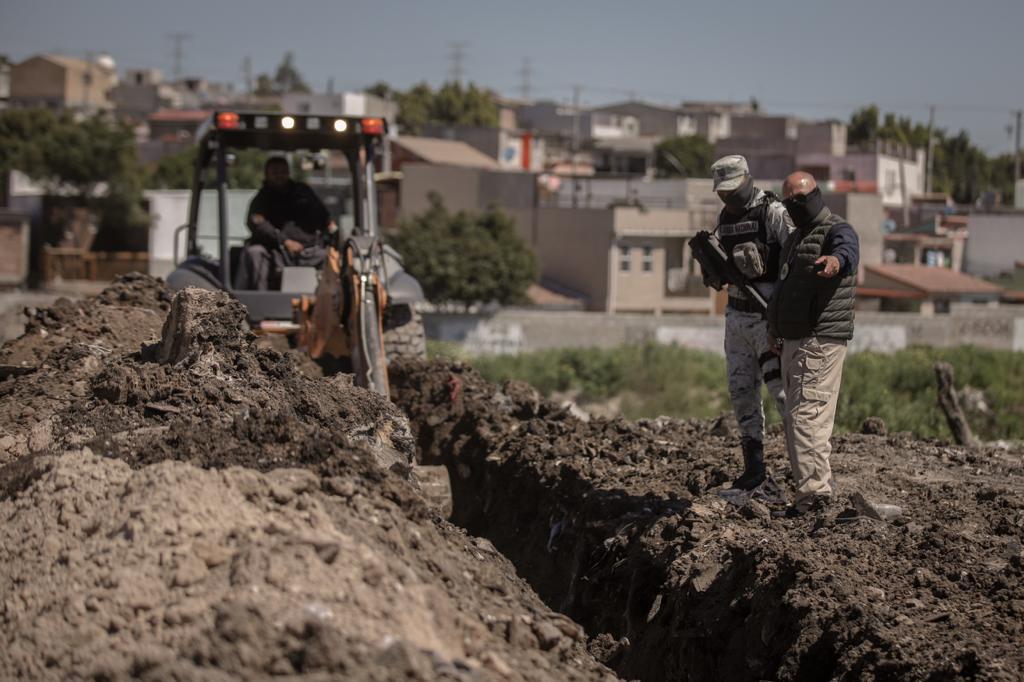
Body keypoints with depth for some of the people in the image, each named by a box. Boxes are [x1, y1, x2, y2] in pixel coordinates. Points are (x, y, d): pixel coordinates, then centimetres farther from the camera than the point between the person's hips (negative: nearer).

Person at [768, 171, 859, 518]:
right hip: (794, 341, 10)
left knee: (806, 414, -17)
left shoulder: (837, 231, -10)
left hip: (821, 340, -10)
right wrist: (774, 326, 26)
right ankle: (821, 485, 21)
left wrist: (836, 260, -58)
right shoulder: (796, 239, 20)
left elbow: (847, 250, -35)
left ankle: (813, 492, -20)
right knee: (799, 417, 14)